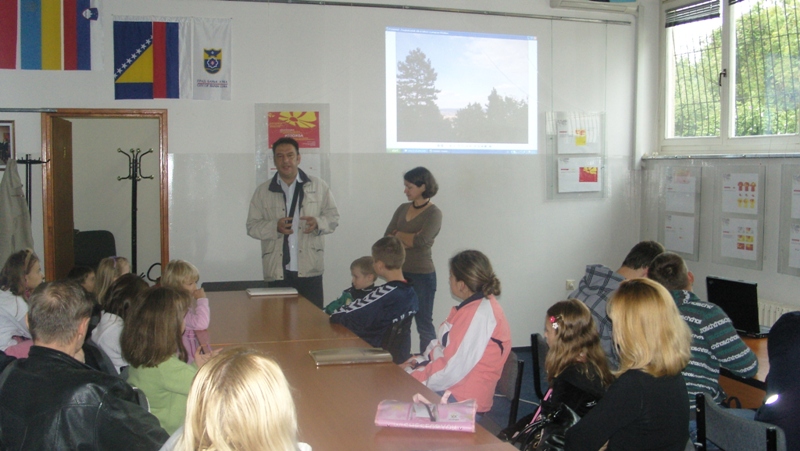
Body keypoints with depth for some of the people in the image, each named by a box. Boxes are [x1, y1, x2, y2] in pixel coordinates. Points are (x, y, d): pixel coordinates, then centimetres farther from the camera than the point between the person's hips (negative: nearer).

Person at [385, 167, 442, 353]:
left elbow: (421, 240, -23)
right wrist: (410, 239, -14)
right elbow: (387, 238, 1)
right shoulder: (402, 209, 9)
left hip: (422, 275, -6)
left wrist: (399, 234, -6)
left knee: (424, 323, 3)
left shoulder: (434, 213, -9)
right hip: (400, 273, 6)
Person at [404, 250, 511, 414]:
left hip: (464, 399, -9)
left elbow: (453, 369, -24)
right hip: (452, 384, 9)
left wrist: (410, 377, -14)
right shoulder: (475, 305, 9)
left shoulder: (480, 315, -23)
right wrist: (416, 361, 3)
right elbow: (444, 345, 17)